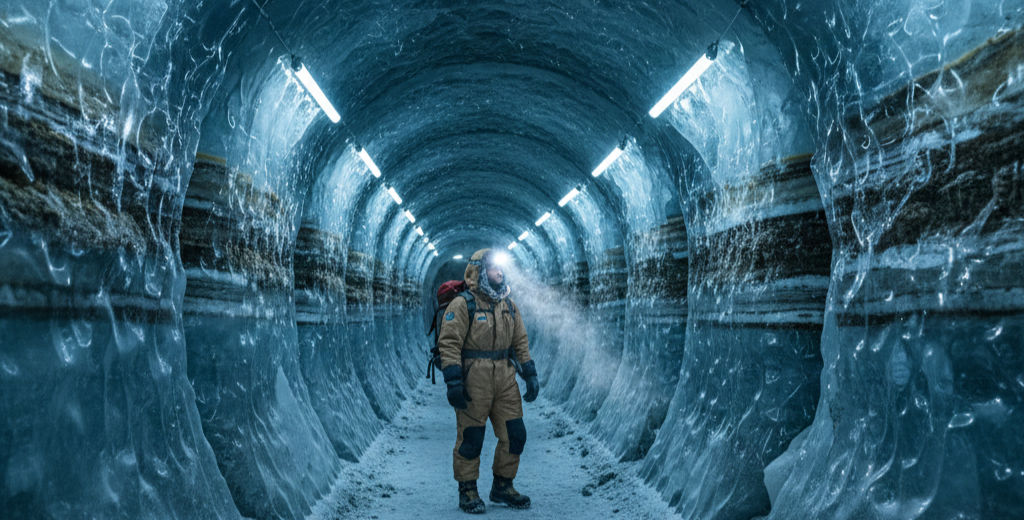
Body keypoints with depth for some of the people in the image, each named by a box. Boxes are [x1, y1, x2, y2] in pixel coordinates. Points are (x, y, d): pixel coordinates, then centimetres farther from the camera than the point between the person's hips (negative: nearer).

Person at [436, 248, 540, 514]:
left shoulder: (509, 306, 13)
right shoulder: (463, 305, -9)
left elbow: (521, 342, 16)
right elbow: (449, 344, -14)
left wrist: (530, 375, 9)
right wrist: (453, 383, -21)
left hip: (505, 382, 6)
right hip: (473, 382, -6)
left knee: (514, 435, 7)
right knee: (471, 439, 2)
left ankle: (502, 487, 24)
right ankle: (467, 492, 18)